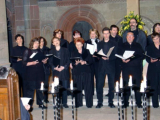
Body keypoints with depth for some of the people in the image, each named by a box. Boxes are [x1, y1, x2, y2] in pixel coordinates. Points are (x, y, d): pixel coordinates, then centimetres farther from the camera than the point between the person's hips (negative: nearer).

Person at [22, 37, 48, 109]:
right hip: (31, 73, -4)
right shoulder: (27, 51, -1)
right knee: (30, 89, -3)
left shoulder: (40, 51, 13)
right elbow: (24, 62, -7)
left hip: (40, 73, 4)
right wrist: (32, 63, -21)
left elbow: (44, 60, 20)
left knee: (40, 88, 8)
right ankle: (29, 105, 7)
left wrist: (44, 61, -3)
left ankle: (40, 103, 18)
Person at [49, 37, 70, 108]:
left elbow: (68, 60, 5)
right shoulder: (51, 51, 13)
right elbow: (50, 62, 8)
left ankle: (64, 102, 7)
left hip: (64, 71, 0)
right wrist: (55, 68, -10)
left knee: (65, 87, -2)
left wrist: (64, 67, -9)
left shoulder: (65, 50, 10)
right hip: (56, 72, 1)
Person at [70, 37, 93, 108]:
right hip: (77, 72, 1)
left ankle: (89, 103, 6)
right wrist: (75, 63, -16)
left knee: (88, 88, -2)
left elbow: (91, 61, 4)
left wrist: (85, 62, -14)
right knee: (78, 89, -1)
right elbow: (71, 64, 5)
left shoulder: (86, 52, 11)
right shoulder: (73, 53, 13)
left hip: (86, 72, 0)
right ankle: (78, 103, 9)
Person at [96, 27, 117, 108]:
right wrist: (102, 57, -13)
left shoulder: (114, 44, 8)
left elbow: (115, 55, 1)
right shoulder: (99, 44, 15)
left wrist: (108, 58, -17)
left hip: (111, 66, -1)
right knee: (99, 85, -3)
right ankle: (99, 102, 4)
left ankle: (111, 102, 12)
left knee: (111, 85, 3)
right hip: (101, 66, 1)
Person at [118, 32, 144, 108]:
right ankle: (125, 102, 8)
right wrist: (122, 60, -13)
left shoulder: (138, 46, 14)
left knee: (137, 85, -2)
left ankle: (138, 102, 6)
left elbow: (142, 56, 5)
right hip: (126, 68, 0)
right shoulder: (122, 46, 14)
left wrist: (134, 59, -12)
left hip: (136, 67, 0)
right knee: (126, 85, 0)